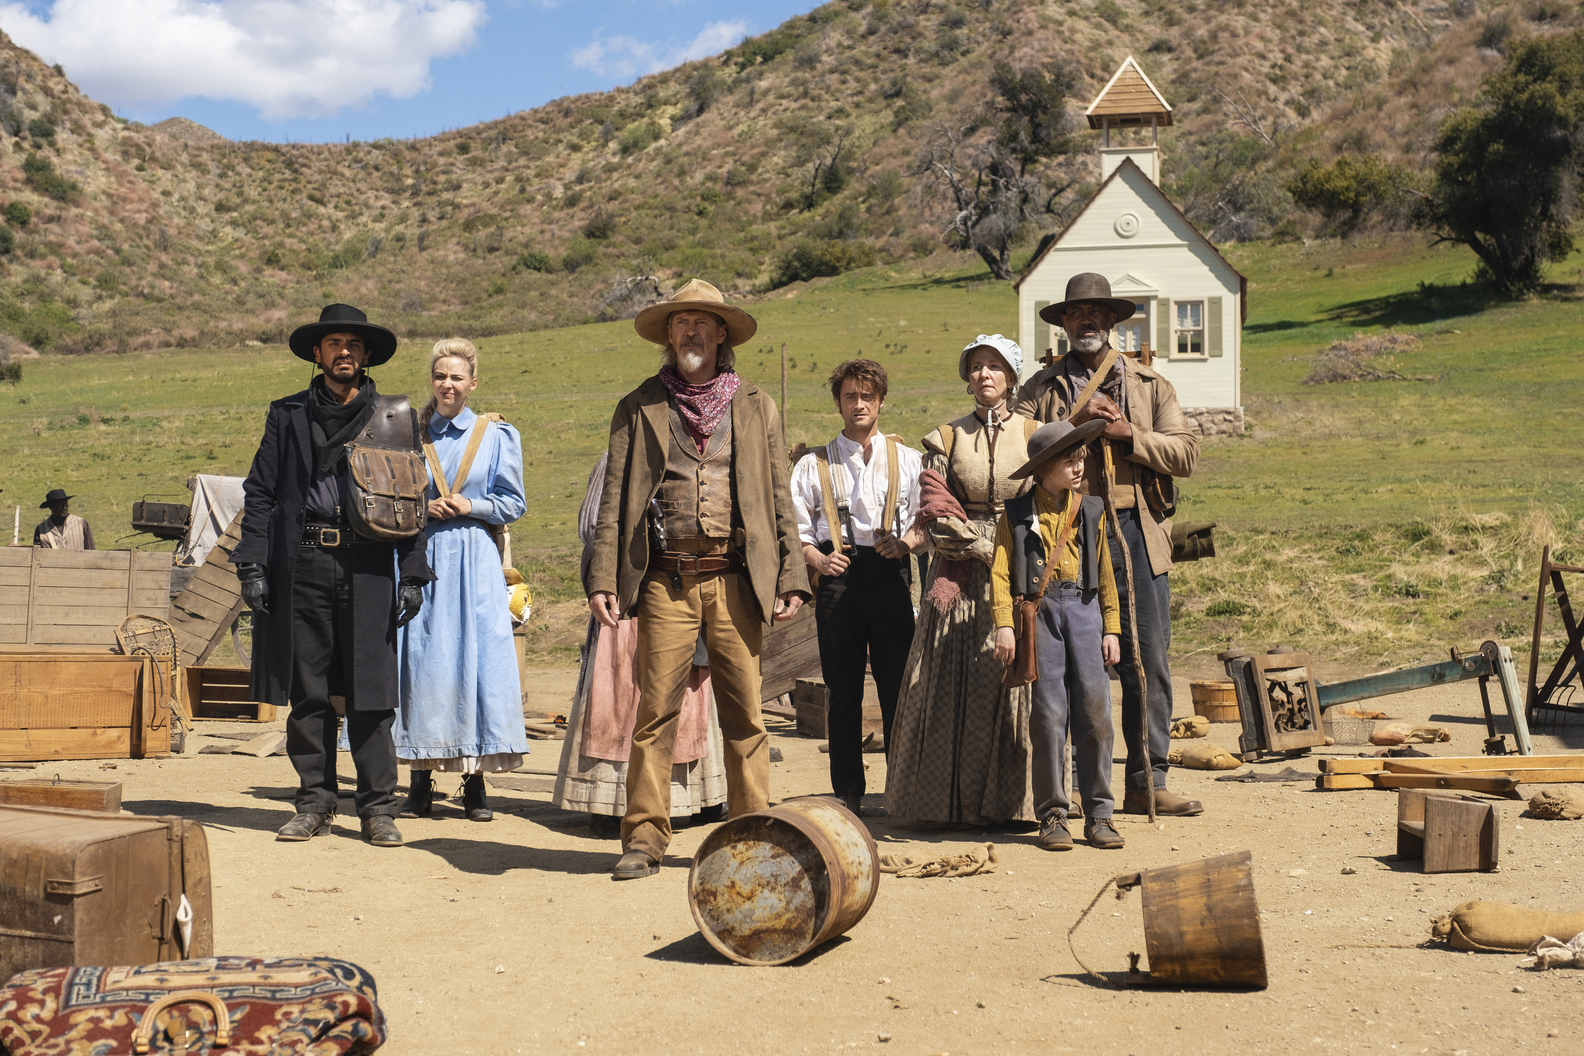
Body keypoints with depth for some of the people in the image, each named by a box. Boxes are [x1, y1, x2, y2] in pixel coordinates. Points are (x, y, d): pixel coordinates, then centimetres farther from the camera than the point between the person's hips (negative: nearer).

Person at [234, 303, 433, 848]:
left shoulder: (392, 417, 10)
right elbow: (259, 493, 10)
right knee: (306, 691, 4)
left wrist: (412, 577, 1)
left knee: (371, 691, -2)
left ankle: (377, 808, 6)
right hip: (301, 567, 1)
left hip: (368, 568, -1)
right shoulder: (288, 415, 12)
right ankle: (315, 802, 14)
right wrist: (252, 566, 0)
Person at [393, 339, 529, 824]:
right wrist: (423, 507, -7)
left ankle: (475, 782, 3)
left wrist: (470, 506, -10)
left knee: (478, 658, -4)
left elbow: (513, 502, 5)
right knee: (421, 660, -1)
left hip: (475, 559, -1)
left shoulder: (497, 435, 6)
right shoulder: (411, 434, 10)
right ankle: (421, 781, 7)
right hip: (422, 556, 1)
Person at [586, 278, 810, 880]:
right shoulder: (638, 409, 13)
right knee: (655, 713, -2)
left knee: (745, 717, 2)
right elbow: (614, 502, 9)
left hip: (736, 579, 1)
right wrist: (603, 580, -1)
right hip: (666, 579, -1)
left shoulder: (757, 408, 15)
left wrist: (791, 578, 3)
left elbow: (780, 499, 13)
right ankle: (644, 839, 6)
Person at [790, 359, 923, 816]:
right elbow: (797, 531, 8)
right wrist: (819, 560, -10)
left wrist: (906, 542, -10)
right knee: (843, 692, 2)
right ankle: (847, 795, 10)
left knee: (898, 689, -2)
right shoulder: (814, 465, 12)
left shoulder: (909, 460, 13)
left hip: (891, 578, 0)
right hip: (838, 580, 0)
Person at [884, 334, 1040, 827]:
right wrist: (990, 547, -9)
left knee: (1018, 680, -3)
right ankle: (959, 801, 4)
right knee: (956, 683, -2)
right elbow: (937, 516, -1)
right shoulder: (946, 439, 7)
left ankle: (1013, 799, 4)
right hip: (962, 576, 0)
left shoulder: (1033, 436, 8)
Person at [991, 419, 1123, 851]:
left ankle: (1098, 814, 5)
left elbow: (1105, 574, 14)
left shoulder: (1090, 511, 12)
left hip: (1084, 610, 2)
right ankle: (1052, 815, 7)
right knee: (1049, 713, -3)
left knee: (1095, 709, -5)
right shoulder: (1017, 515, 4)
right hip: (1039, 611, -2)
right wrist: (1004, 624, -9)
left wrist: (1111, 628, 9)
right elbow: (1000, 572, 1)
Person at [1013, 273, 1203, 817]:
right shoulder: (1041, 388, 12)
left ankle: (1146, 782, 9)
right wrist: (1074, 425, -12)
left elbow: (1185, 452, 4)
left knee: (1147, 663, 1)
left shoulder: (1150, 384, 15)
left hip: (1137, 534, 1)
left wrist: (1128, 434, -8)